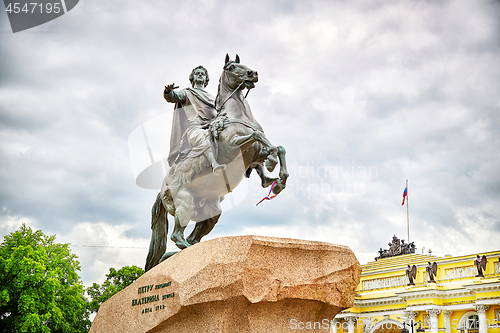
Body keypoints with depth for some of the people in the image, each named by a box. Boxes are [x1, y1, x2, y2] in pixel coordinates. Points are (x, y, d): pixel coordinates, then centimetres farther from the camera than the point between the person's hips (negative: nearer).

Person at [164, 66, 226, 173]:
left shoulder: (211, 97, 36)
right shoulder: (187, 93, 21)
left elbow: (218, 114, 38)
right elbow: (172, 97, 4)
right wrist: (168, 91, -17)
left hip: (212, 128, 6)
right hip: (195, 129, -6)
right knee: (205, 136, -39)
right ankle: (215, 165, -61)